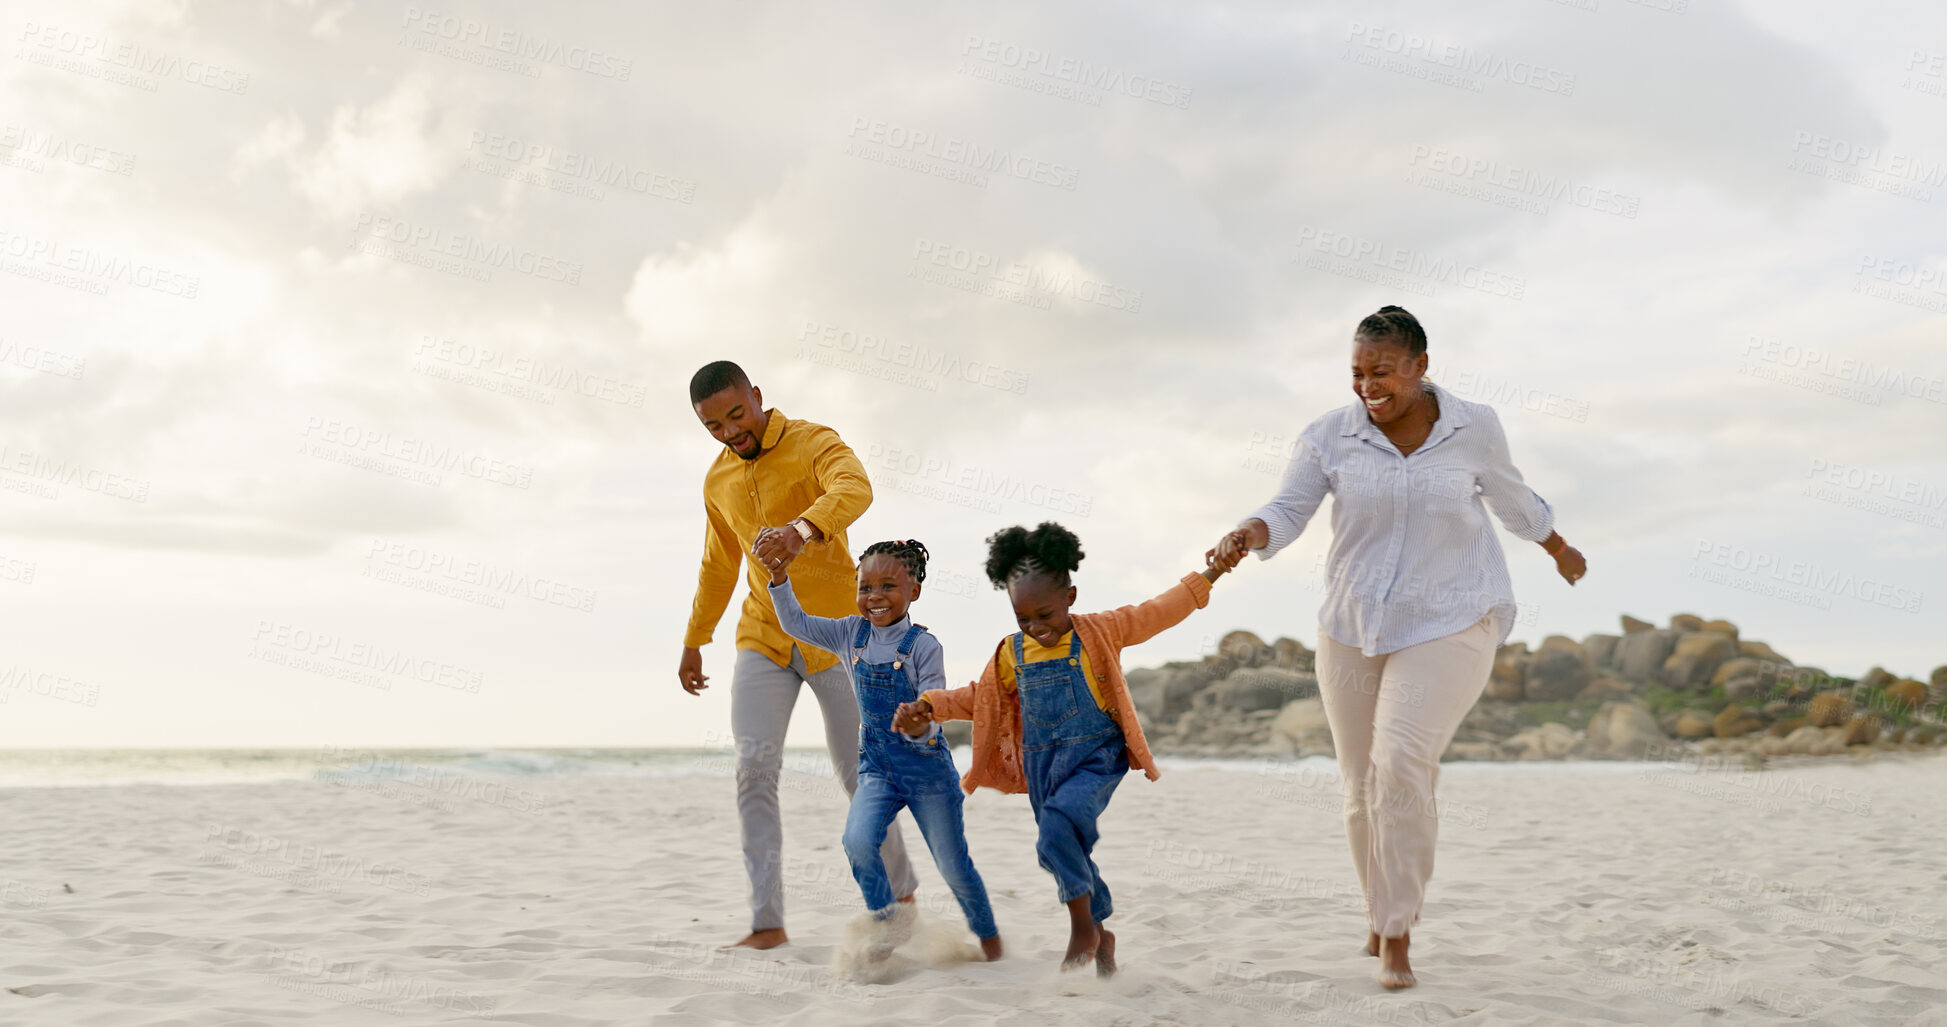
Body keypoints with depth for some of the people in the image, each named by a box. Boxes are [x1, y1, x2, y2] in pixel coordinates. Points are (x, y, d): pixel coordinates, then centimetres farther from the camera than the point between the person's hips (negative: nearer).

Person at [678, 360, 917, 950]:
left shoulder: (813, 443, -9)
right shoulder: (718, 481, 10)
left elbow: (855, 489, -33)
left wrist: (803, 528, -53)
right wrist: (693, 643, 29)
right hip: (763, 638, 5)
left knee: (858, 773, 3)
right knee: (754, 768, -12)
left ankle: (900, 892, 26)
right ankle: (767, 924, -11)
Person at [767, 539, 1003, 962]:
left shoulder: (924, 646, -16)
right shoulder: (852, 634, -1)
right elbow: (794, 623, 5)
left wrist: (919, 726, -41)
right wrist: (778, 574, -8)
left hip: (927, 765, -3)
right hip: (876, 764, 4)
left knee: (953, 865, 7)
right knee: (857, 839, -23)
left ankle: (987, 934, 34)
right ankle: (889, 922, 1)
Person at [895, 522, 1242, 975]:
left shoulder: (1098, 632, -4)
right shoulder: (1011, 653, 6)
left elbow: (1157, 613, -1)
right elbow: (979, 697, 15)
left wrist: (1206, 577, -6)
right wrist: (929, 707, 1)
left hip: (1096, 759, -5)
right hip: (1043, 765, 5)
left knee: (1058, 828, -28)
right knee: (1069, 852, 13)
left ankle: (1083, 929, -12)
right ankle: (1099, 935, 34)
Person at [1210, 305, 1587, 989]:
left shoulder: (1474, 428, -2)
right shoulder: (1329, 437, -4)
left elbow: (1510, 496, 15)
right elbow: (1288, 509, -8)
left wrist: (1560, 551, 30)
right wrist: (1248, 535, -31)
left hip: (1448, 623, -2)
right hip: (1353, 628, 2)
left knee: (1401, 761, -21)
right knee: (1363, 788, 7)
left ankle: (1396, 932, -10)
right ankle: (1381, 912, 33)